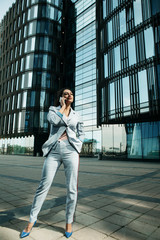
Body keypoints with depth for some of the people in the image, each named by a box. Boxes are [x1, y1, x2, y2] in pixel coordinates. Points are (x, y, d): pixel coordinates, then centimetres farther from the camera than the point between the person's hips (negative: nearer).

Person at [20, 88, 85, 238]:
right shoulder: (53, 109, 13)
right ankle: (32, 221, 21)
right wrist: (63, 106, 3)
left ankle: (69, 222, 21)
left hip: (70, 150, 2)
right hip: (54, 151, -1)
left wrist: (78, 147, 6)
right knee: (44, 186, 0)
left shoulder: (76, 115, 18)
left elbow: (81, 133, 22)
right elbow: (53, 120, -10)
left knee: (72, 189, 1)